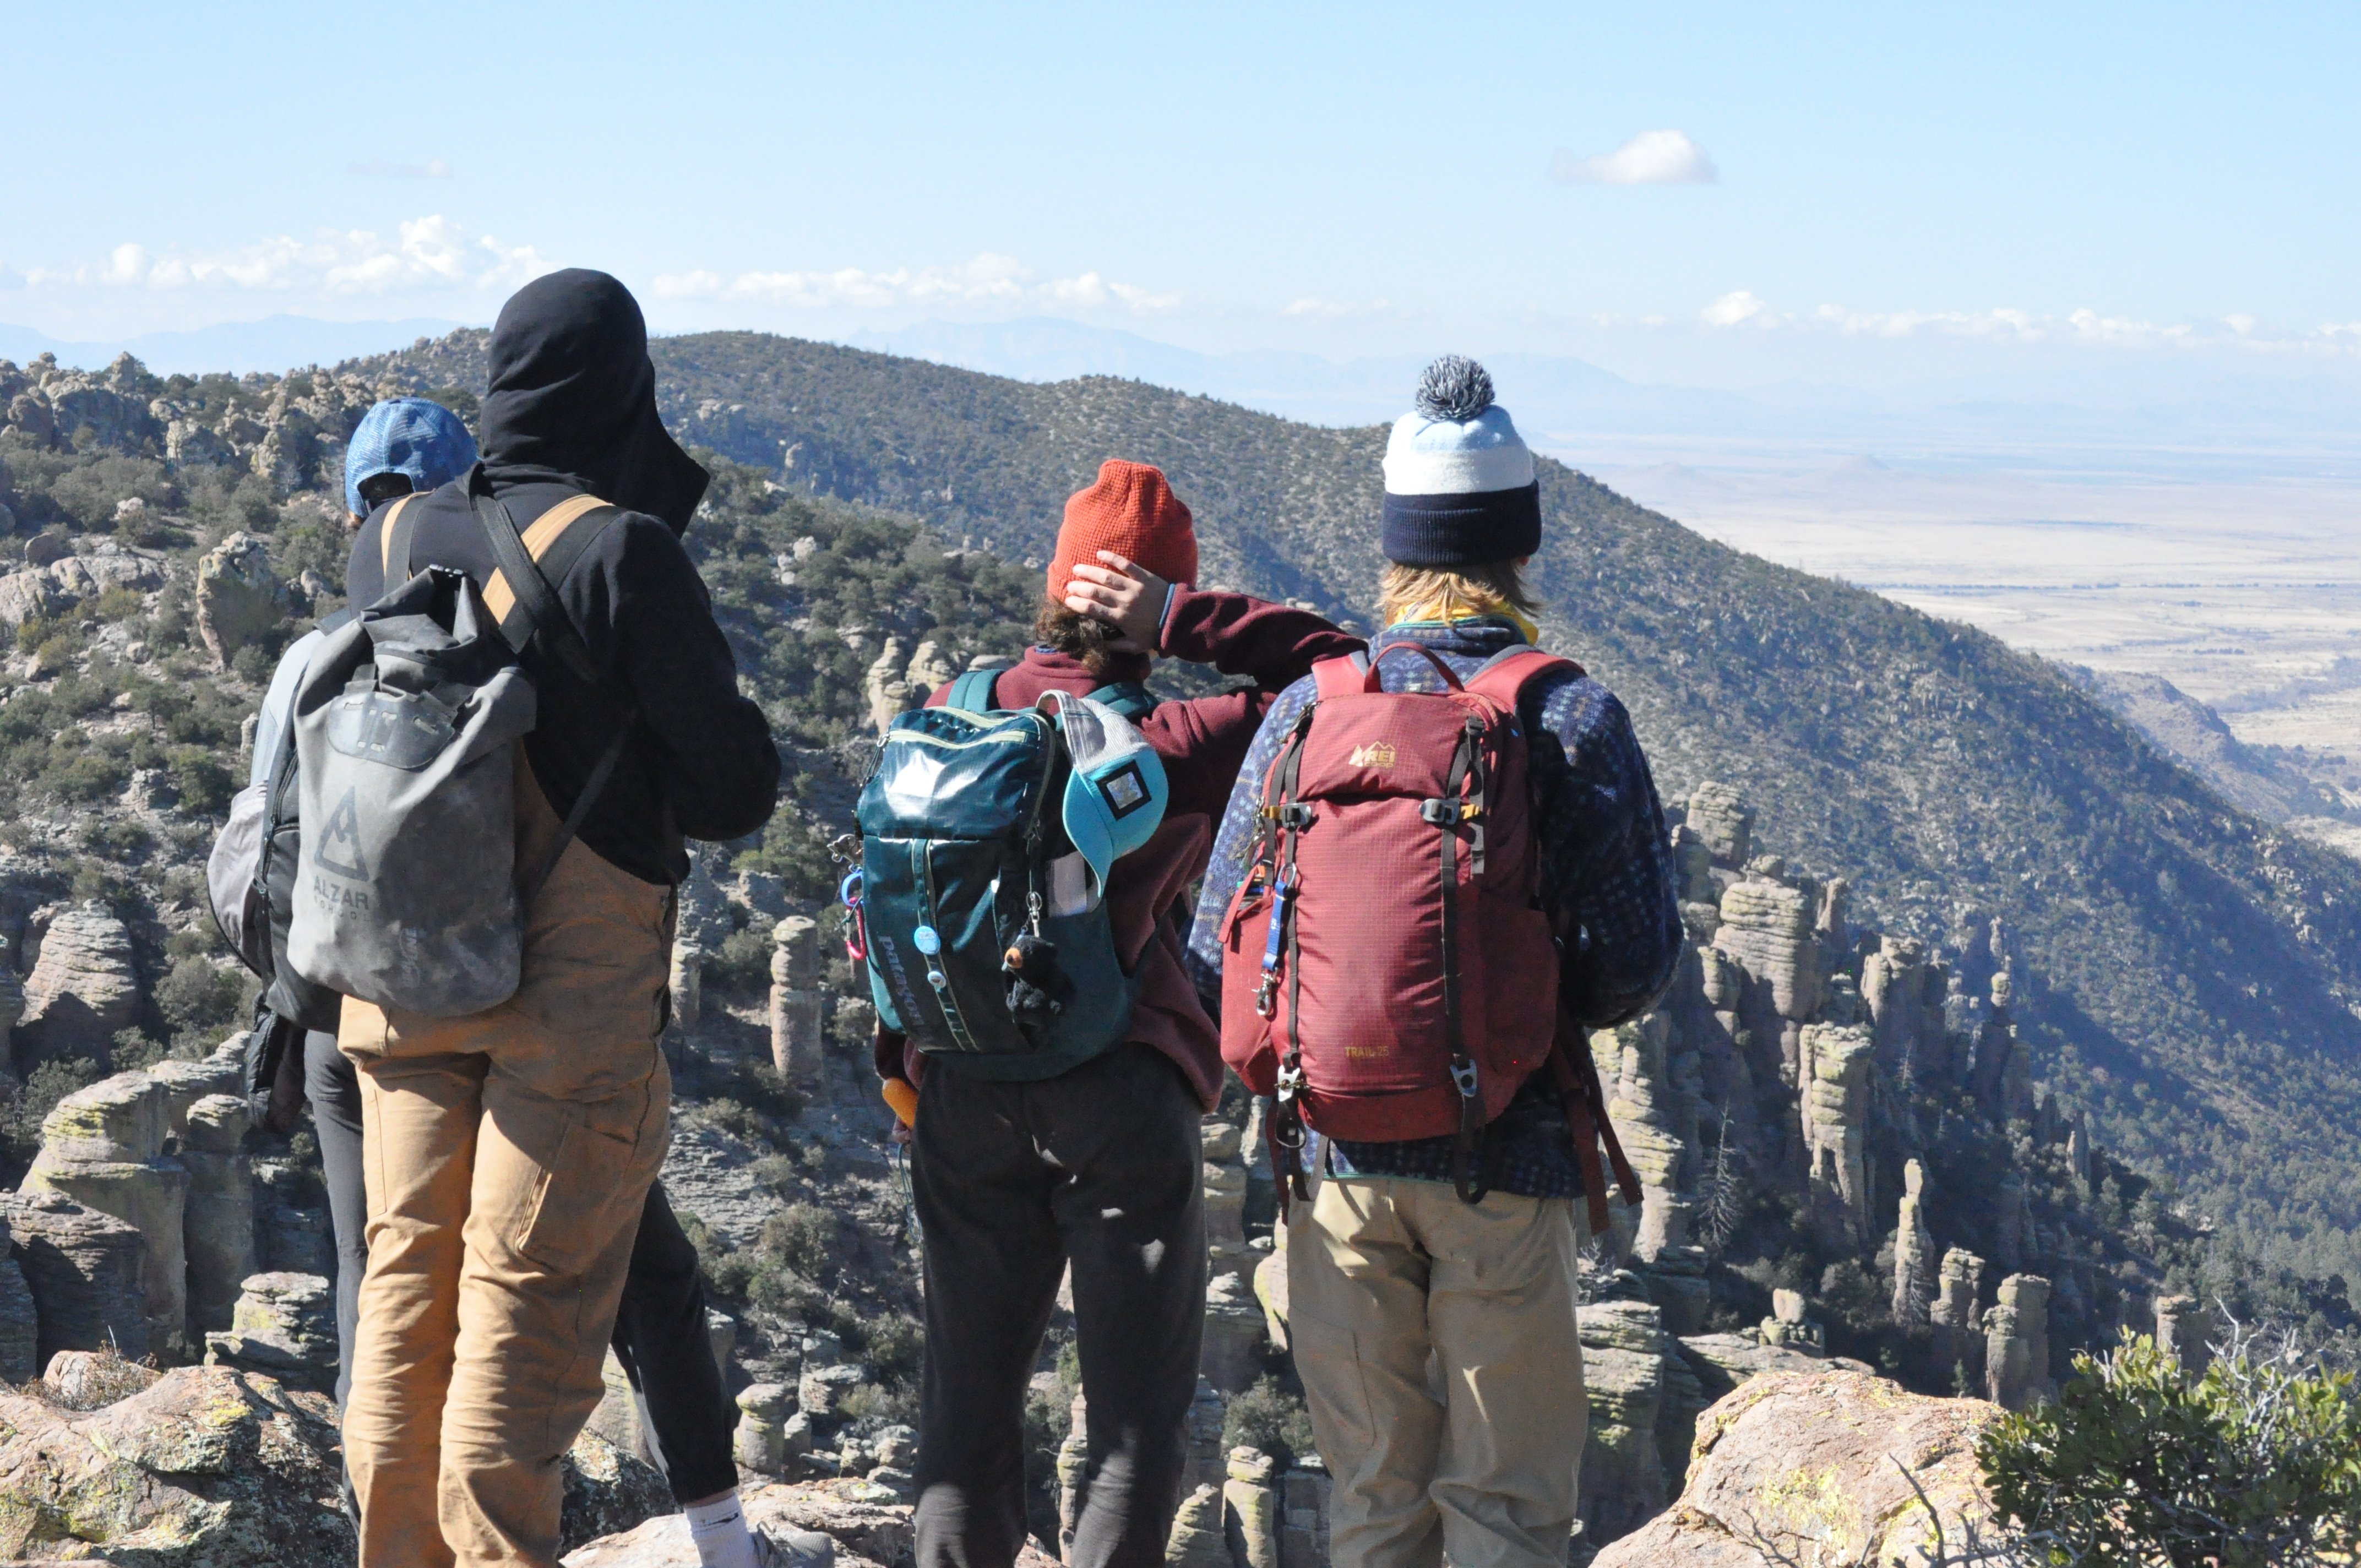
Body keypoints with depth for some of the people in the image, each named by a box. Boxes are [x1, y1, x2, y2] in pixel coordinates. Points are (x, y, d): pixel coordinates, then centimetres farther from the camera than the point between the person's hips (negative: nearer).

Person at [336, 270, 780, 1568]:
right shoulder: (624, 555, -13)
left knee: (408, 1286, 12)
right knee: (530, 1305, -1)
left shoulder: (389, 541, 4)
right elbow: (734, 793, -10)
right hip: (575, 996, -5)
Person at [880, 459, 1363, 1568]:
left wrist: (903, 1058, 18)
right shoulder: (1170, 740, -11)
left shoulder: (951, 717, 2)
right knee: (1136, 1414, 5)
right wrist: (1180, 622, -11)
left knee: (968, 1395, 15)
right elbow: (1342, 672, -8)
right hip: (1123, 1092, -4)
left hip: (965, 1091, 4)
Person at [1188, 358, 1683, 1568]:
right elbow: (1638, 959, -8)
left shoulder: (1308, 708, -1)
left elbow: (1217, 951, -1)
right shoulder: (1574, 718, -6)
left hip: (1340, 1151, 2)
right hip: (1510, 1154, -2)